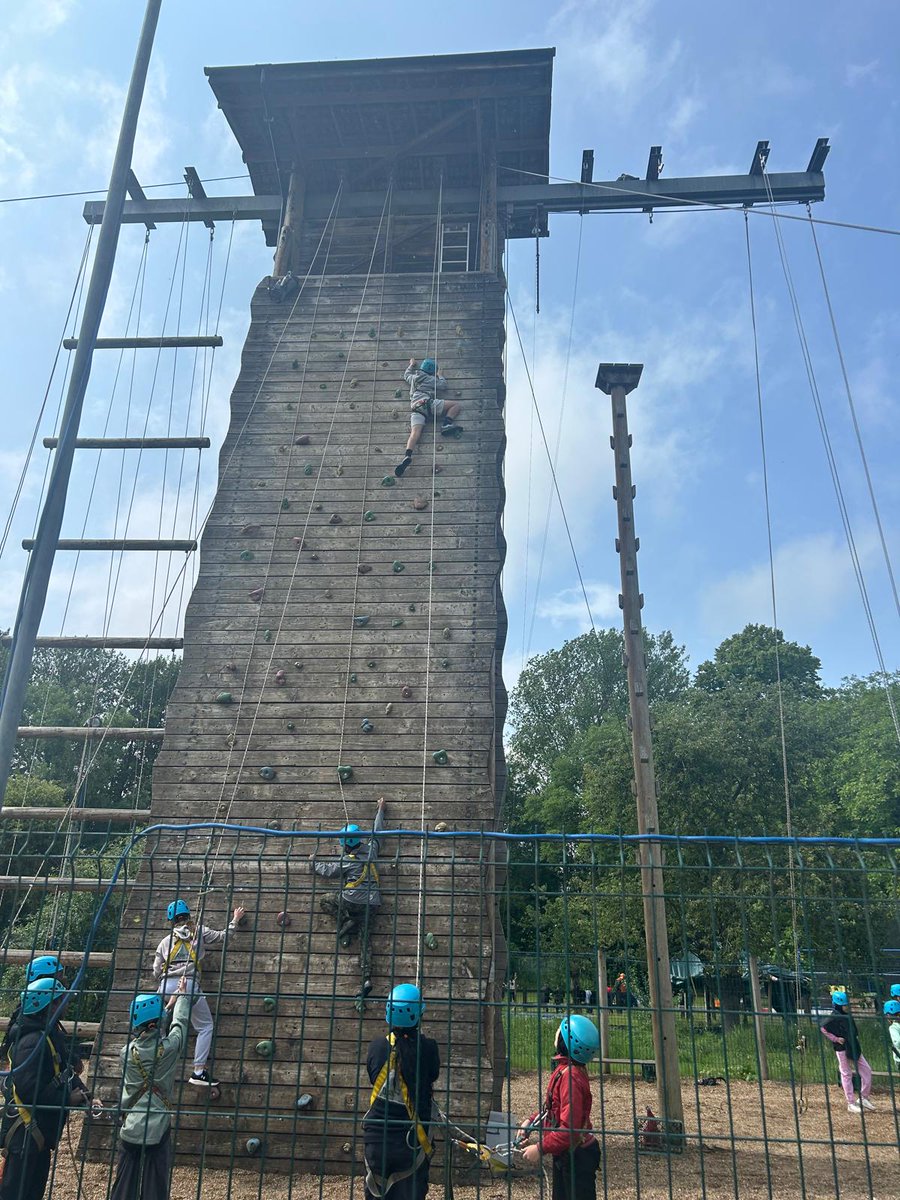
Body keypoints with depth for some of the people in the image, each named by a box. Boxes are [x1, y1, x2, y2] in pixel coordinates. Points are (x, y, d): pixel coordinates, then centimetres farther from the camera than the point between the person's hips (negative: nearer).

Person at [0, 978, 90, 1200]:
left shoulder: (53, 1035, 8)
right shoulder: (33, 1042, -25)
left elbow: (67, 1073, 14)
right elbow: (30, 1091, -29)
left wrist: (83, 1095, -2)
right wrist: (68, 1099, -20)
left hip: (41, 1131, 10)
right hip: (25, 1133, -10)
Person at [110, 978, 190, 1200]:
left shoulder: (128, 1052, -6)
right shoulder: (169, 1048, -12)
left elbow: (146, 1035, 16)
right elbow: (180, 1022, 7)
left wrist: (167, 1005, 29)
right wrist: (182, 995, 27)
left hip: (130, 1130, 3)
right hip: (158, 1131, -3)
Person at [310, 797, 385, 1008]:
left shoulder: (347, 861, -5)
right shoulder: (371, 850, 8)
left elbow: (329, 872, 9)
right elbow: (377, 832, 23)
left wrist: (313, 863, 27)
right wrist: (380, 811, 36)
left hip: (352, 900, -5)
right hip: (371, 903, 5)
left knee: (324, 901, 19)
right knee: (365, 939, 4)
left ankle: (346, 923, -1)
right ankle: (366, 980, -11)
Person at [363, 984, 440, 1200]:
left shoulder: (376, 1046, -9)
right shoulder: (427, 1047, -16)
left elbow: (373, 1077, 7)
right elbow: (433, 1076, 3)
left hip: (376, 1135, 2)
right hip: (412, 1140, -2)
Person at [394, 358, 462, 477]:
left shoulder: (413, 378, 30)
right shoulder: (431, 379, 15)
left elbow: (406, 375, 50)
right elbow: (443, 385, 23)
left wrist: (411, 365, 66)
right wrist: (440, 376, 41)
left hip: (415, 408, 4)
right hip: (427, 403, -4)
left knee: (415, 433, -16)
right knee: (456, 405, 2)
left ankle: (407, 456, -38)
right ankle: (446, 424, -15)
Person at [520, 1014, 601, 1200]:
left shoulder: (570, 1075, -29)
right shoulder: (564, 1068, 2)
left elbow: (569, 1127, -31)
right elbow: (555, 1107, 15)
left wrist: (540, 1148, -25)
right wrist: (532, 1120, 4)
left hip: (576, 1157, -10)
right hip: (565, 1155, 10)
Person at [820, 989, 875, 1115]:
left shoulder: (847, 1015, 8)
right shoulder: (835, 1017, -16)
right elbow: (823, 1028, -25)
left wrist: (856, 1038, 8)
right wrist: (835, 1039, -20)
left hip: (854, 1048, 8)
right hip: (842, 1049, -8)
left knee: (867, 1070, 9)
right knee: (846, 1075, 0)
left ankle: (863, 1098, 21)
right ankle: (851, 1104, 8)